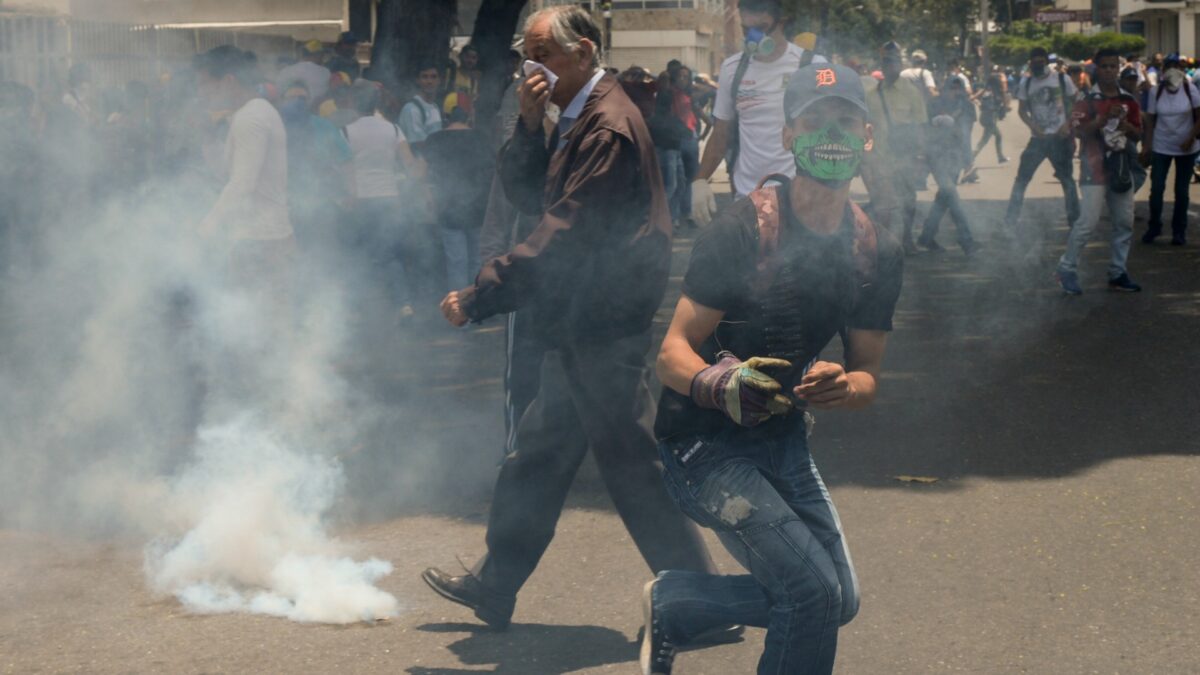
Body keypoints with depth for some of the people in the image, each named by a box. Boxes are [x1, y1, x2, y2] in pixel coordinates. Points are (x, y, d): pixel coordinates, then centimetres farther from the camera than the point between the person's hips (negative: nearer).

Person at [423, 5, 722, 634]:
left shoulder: (607, 127, -19)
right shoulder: (577, 119, 14)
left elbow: (564, 236, -24)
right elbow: (524, 192, 12)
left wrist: (480, 296, -23)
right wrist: (530, 125, -5)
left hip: (603, 327, -10)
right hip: (579, 324, 10)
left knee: (629, 460, -5)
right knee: (538, 451, 16)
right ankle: (494, 586, 26)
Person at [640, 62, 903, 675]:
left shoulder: (876, 252, -2)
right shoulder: (745, 228, -21)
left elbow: (867, 376, 3)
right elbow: (672, 355, -20)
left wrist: (840, 386, -21)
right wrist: (718, 384, -42)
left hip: (782, 438, 7)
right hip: (704, 441, -7)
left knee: (838, 601, 14)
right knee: (814, 593, -19)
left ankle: (671, 604, 30)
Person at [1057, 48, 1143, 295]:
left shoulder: (1128, 101, 9)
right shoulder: (1088, 100, -6)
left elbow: (1137, 135, 12)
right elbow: (1078, 131, -14)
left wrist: (1125, 124, -9)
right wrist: (1103, 118, -24)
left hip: (1120, 166, 6)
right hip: (1094, 168, -6)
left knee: (1125, 221, 8)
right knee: (1088, 221, -11)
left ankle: (1117, 272, 18)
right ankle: (1067, 269, 0)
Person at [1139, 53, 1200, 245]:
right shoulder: (1156, 92, -4)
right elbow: (1150, 120, -1)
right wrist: (1147, 146, -6)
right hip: (1161, 147, 1)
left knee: (1181, 191, 6)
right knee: (1156, 188, -3)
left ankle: (1179, 231, 17)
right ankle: (1153, 227, 13)